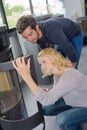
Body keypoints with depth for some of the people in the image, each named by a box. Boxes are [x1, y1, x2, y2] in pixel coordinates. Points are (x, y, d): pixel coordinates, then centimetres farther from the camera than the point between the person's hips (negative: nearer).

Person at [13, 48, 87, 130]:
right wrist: (46, 93, -19)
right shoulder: (57, 73, -8)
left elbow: (47, 100, -42)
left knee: (62, 120, -27)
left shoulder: (69, 75, -35)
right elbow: (56, 94, 4)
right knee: (46, 108, 2)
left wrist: (26, 75, -46)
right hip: (74, 102, 7)